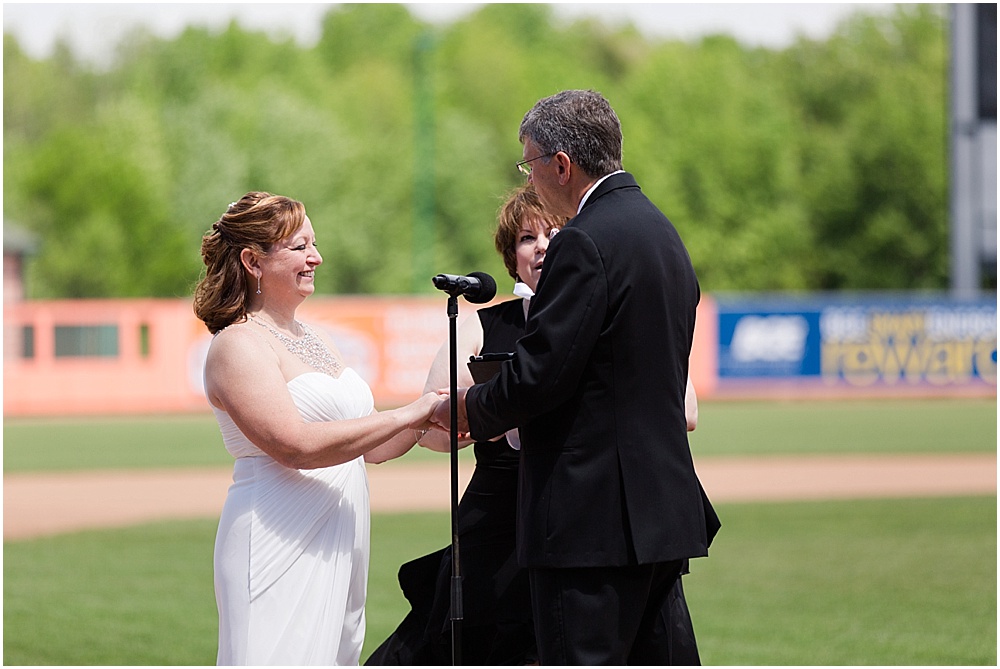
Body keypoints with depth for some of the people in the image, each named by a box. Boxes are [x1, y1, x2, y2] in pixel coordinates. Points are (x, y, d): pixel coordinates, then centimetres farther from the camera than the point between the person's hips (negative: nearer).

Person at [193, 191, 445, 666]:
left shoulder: (316, 341, 18)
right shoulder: (237, 345, -9)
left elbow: (364, 448, 20)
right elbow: (295, 446, -21)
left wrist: (430, 420, 2)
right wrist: (407, 415, -17)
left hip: (337, 549, 8)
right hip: (280, 550, -8)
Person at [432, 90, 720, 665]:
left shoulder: (587, 242, -14)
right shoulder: (660, 230, 16)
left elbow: (539, 375, -18)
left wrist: (468, 408, 2)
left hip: (595, 517, -10)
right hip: (664, 506, 10)